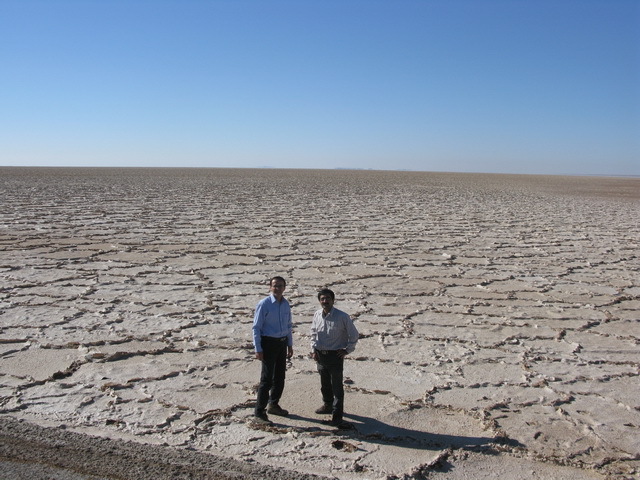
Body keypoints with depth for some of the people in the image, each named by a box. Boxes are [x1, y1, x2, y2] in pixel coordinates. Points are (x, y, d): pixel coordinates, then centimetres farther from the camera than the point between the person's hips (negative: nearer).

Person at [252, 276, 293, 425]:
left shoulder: (286, 304, 6)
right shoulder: (264, 304, -15)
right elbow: (256, 327, -14)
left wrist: (290, 345, 16)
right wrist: (258, 349, -16)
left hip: (282, 342, 7)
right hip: (268, 343, -7)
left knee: (280, 376, 17)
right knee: (267, 379, -5)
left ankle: (273, 404, 37)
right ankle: (259, 413, 4)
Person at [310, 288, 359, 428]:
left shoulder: (342, 316, -15)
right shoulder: (317, 315, 0)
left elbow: (354, 334, -4)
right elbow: (313, 333, 15)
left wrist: (347, 350, -4)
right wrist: (313, 350, 7)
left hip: (335, 355, -5)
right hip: (320, 355, 5)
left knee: (337, 386, -3)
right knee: (324, 383, 21)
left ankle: (336, 417, 1)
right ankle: (327, 405, 43)